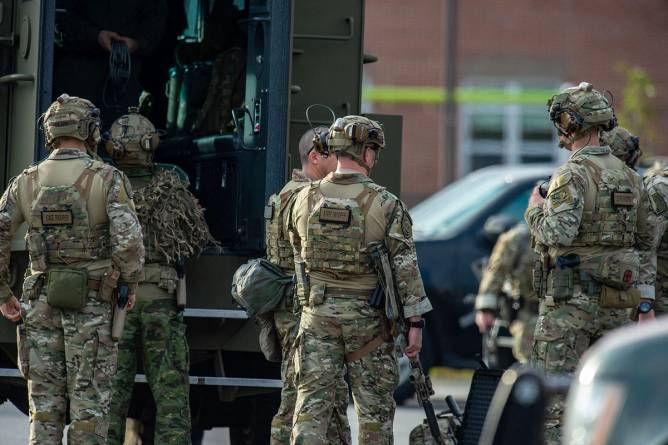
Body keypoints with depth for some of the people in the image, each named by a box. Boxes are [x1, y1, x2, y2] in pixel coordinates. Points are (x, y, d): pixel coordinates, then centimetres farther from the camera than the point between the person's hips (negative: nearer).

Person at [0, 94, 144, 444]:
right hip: (91, 306, -3)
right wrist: (130, 284, -2)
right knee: (89, 403, 2)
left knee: (46, 403, 8)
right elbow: (128, 241, -20)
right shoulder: (108, 180, -9)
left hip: (41, 303, 3)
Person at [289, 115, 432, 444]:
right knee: (375, 406, 9)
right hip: (367, 317, -2)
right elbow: (406, 266, -9)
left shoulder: (305, 199, 2)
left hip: (317, 313, 2)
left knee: (312, 402, 0)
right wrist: (415, 321, -4)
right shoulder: (386, 205, -8)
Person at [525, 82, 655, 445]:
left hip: (570, 302, -7)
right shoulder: (629, 176, 11)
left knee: (555, 395, -4)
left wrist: (535, 212, -7)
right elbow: (645, 241, 16)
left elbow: (558, 232, -26)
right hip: (616, 303, 7)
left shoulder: (572, 175, -14)